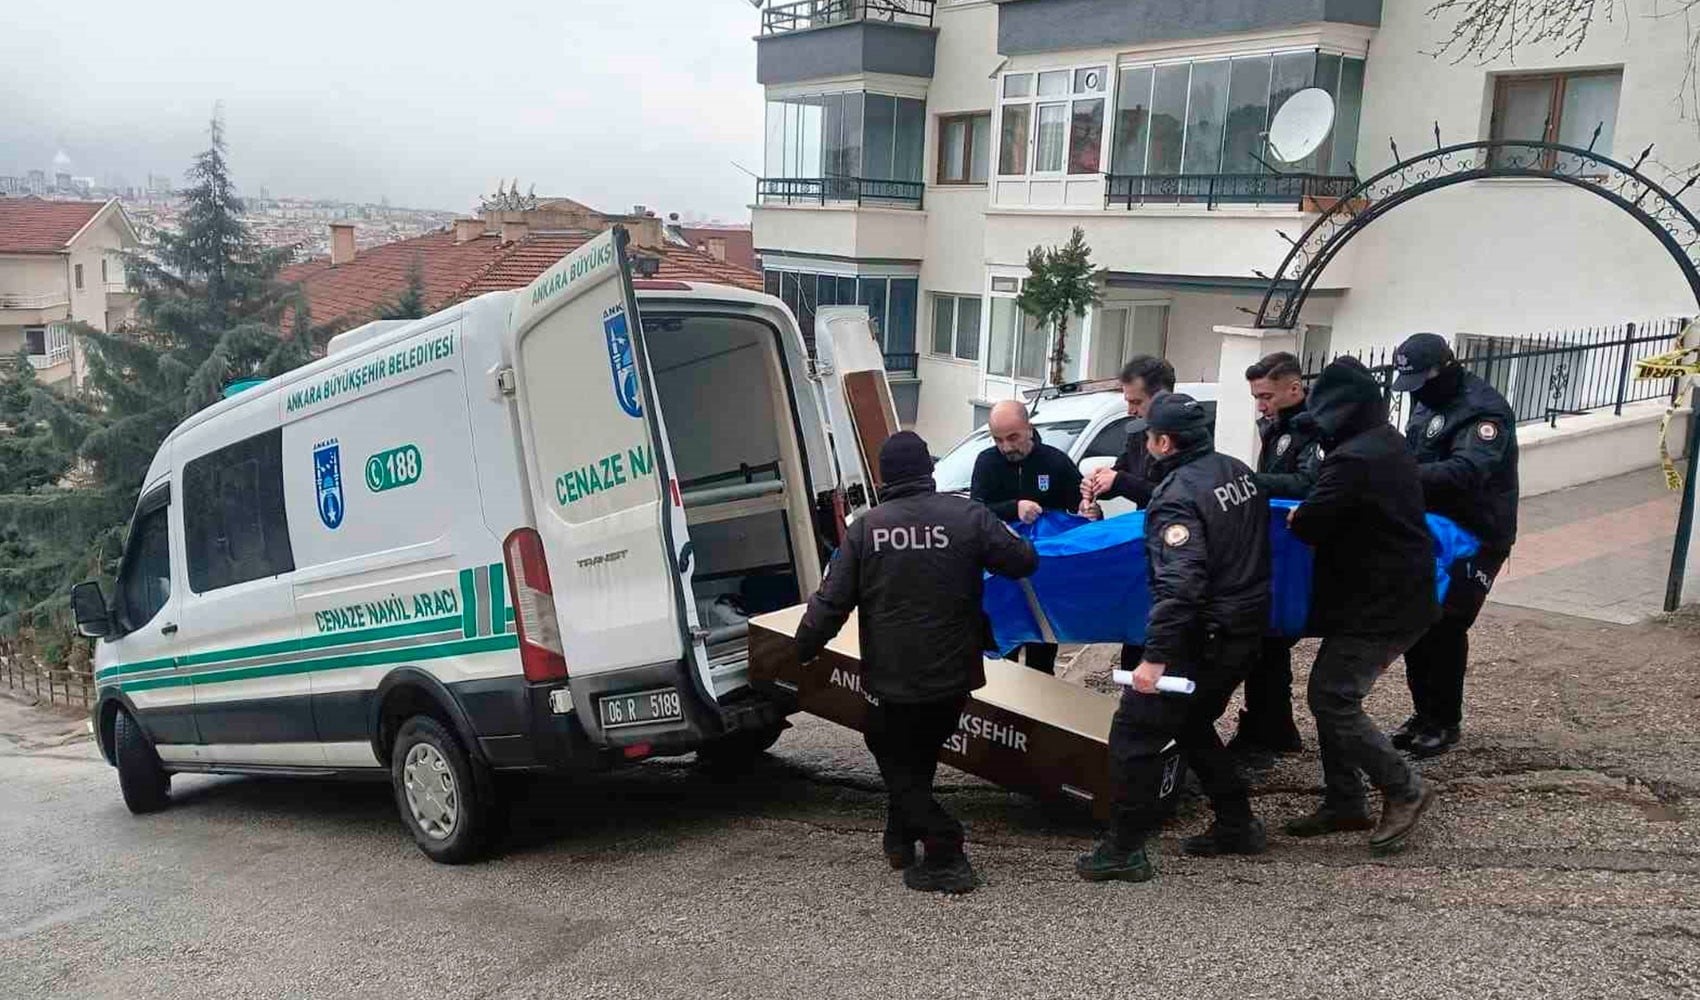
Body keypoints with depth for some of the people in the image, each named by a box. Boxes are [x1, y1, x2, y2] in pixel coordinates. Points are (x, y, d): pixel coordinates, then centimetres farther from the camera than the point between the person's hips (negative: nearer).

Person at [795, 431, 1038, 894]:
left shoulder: (866, 527, -5)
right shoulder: (967, 516, -6)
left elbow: (832, 601, -5)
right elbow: (1023, 561, -3)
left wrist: (803, 649, 7)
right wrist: (1009, 537, 19)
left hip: (891, 677, -2)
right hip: (951, 675, 2)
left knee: (898, 765, 13)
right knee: (920, 757, 24)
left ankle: (945, 854, 2)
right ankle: (901, 838, 36)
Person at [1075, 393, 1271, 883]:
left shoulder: (1178, 496, -20)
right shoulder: (1239, 472, 7)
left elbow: (1179, 583, -30)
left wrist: (1155, 656, -30)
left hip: (1203, 638, -9)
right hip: (1247, 631, 9)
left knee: (1133, 734, -1)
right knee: (1193, 725, 26)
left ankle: (1125, 849, 4)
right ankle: (1238, 825, 32)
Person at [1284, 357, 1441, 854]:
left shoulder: (1354, 458, -23)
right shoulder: (1386, 442, 11)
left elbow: (1309, 525, -21)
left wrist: (1300, 515, 1)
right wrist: (1312, 513, 7)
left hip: (1379, 606, -10)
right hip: (1396, 594, 10)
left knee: (1330, 698, -6)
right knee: (1333, 694, 13)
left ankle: (1403, 790, 6)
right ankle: (1344, 802, 19)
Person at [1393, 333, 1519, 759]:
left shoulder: (1483, 410, -19)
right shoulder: (1427, 402, 8)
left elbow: (1466, 471, -35)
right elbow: (1410, 455, 17)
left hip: (1475, 538, -8)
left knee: (1445, 626, -7)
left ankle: (1445, 722, 8)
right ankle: (1424, 713, 22)